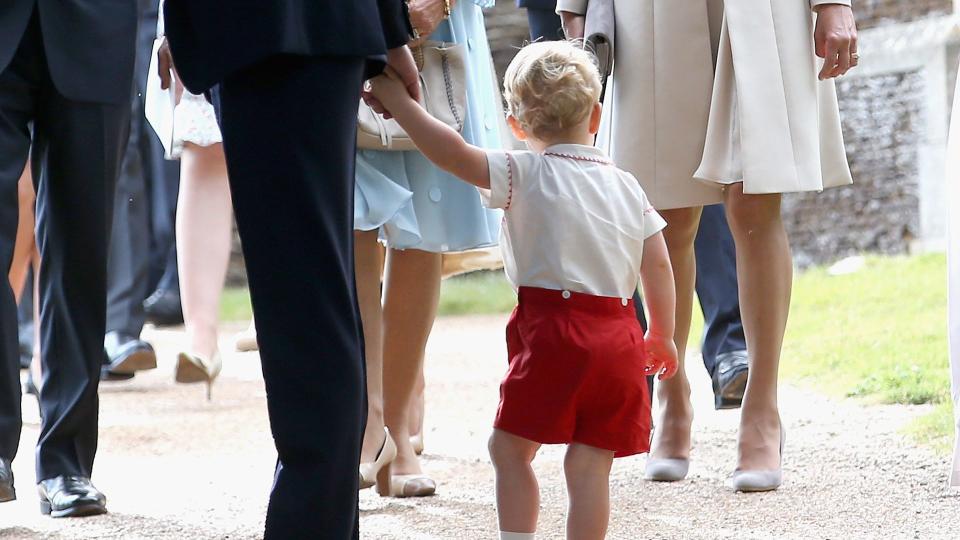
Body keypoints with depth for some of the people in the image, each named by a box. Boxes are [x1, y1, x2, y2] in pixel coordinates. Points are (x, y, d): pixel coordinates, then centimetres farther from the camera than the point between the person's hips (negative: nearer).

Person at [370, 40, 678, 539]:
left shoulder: (526, 175, -2)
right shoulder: (626, 186, 13)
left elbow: (453, 153, -14)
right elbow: (658, 265, 13)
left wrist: (397, 102, -6)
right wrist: (662, 335, 25)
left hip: (553, 333, -5)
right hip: (619, 339, 5)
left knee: (509, 447, 7)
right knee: (590, 464, 5)